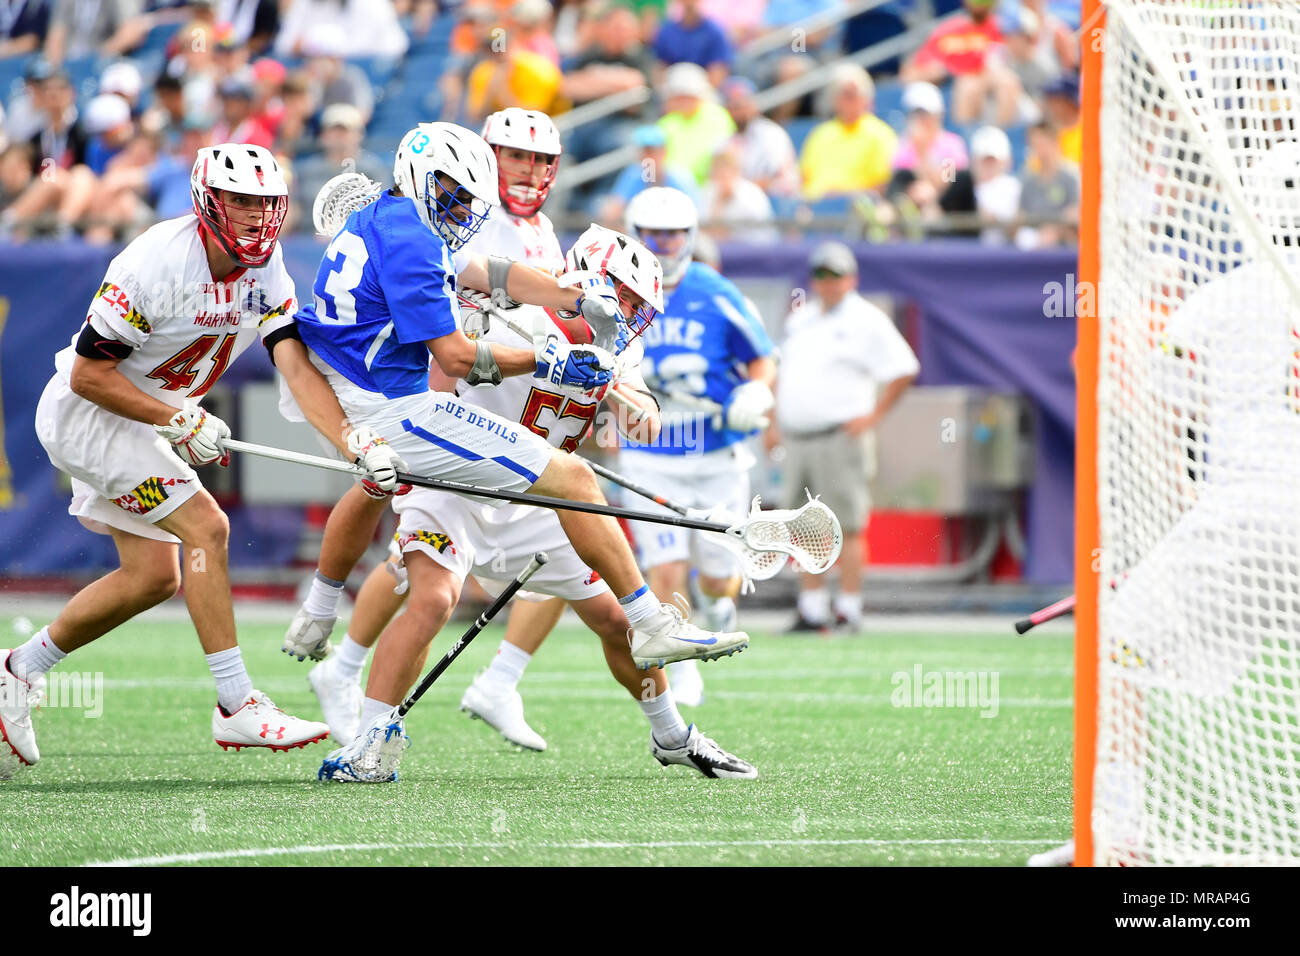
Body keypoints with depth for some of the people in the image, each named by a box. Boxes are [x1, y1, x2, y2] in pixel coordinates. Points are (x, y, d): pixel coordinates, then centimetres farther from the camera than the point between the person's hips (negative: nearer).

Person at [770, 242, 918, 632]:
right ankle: (812, 610, 12)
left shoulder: (867, 320, -2)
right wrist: (775, 424, 17)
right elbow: (782, 373, 26)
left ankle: (848, 610, -6)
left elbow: (903, 370, -6)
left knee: (846, 527, -8)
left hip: (841, 437, -7)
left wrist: (872, 417, -10)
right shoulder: (799, 319, 19)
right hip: (796, 437, 7)